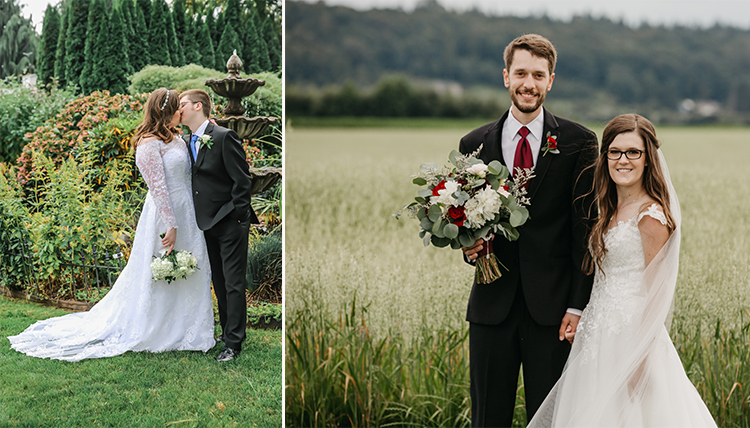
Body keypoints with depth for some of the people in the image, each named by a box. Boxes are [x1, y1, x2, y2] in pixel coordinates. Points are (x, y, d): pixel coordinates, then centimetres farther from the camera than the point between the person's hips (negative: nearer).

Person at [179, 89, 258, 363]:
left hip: (230, 222, -8)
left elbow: (242, 180, -14)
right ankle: (227, 330, 26)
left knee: (233, 284, -4)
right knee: (219, 283, 15)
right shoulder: (188, 143, 10)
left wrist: (237, 217, -15)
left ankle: (233, 343, 0)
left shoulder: (224, 137, -13)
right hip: (208, 223, 8)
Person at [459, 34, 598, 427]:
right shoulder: (474, 144, 8)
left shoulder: (578, 142, 1)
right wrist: (468, 244, -8)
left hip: (552, 307, -2)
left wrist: (579, 305, -7)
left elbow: (586, 227, -2)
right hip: (491, 305, 2)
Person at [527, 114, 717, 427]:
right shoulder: (611, 211, 13)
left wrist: (640, 357, -17)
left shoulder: (651, 214, -13)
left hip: (631, 335, -8)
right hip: (600, 338, 8)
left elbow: (655, 293, -14)